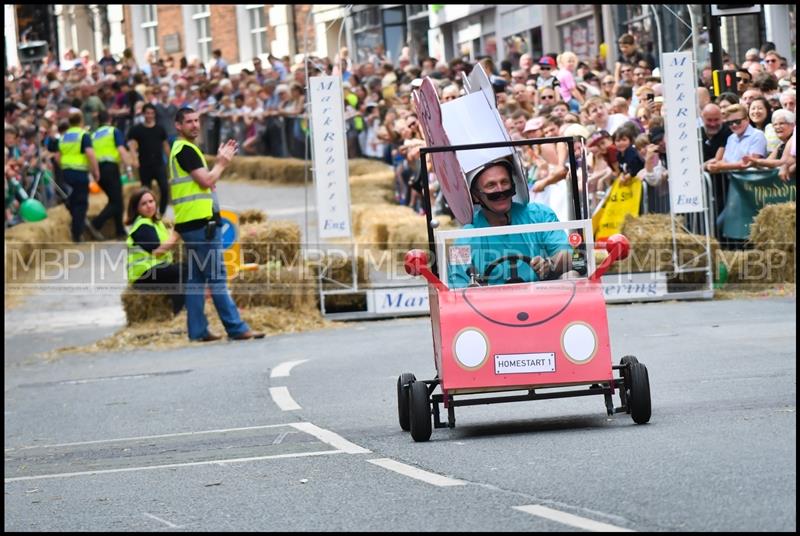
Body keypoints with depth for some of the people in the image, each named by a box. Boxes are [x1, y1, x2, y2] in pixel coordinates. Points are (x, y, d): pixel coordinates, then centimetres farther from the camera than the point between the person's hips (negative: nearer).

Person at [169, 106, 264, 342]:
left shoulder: (182, 149, 19)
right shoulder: (186, 149, -12)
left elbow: (204, 180, 21)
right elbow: (206, 181, -17)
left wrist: (220, 161, 10)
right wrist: (222, 162, -2)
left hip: (191, 223, 10)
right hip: (200, 222, -10)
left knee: (196, 277, 9)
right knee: (216, 277, -9)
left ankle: (198, 330, 9)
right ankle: (236, 328, -8)